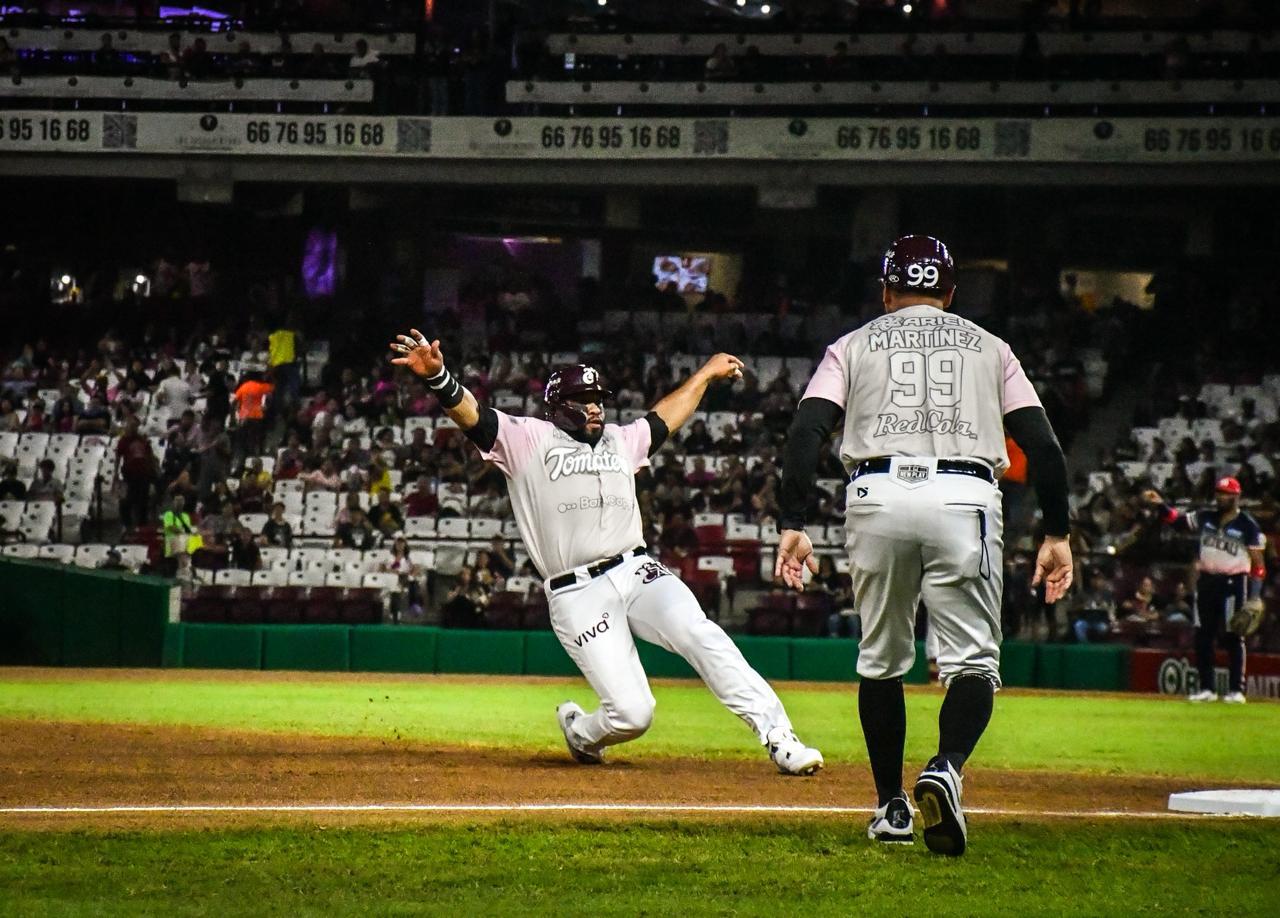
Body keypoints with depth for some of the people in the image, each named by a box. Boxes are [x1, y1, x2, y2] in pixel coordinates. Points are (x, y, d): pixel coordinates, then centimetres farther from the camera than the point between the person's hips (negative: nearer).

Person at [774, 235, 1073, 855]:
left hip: (876, 499, 1)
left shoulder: (854, 346, 18)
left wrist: (793, 525, 1)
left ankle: (892, 807, 16)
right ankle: (946, 768, -29)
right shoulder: (989, 348, 20)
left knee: (881, 661, 16)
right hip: (963, 500, -1)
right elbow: (1042, 445, 10)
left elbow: (806, 432, 3)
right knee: (972, 659, -2)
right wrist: (1056, 534, 13)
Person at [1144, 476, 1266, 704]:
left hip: (1233, 583, -6)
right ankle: (1207, 687, 13)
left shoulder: (1248, 526, -7)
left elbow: (1258, 563, -8)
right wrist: (1160, 504, -13)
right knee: (1202, 637, 6)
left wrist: (1254, 597, -14)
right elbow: (1176, 520, 7)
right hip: (1206, 582, 6)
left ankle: (1236, 690, 2)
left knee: (1233, 638, -2)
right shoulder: (1206, 518, 7)